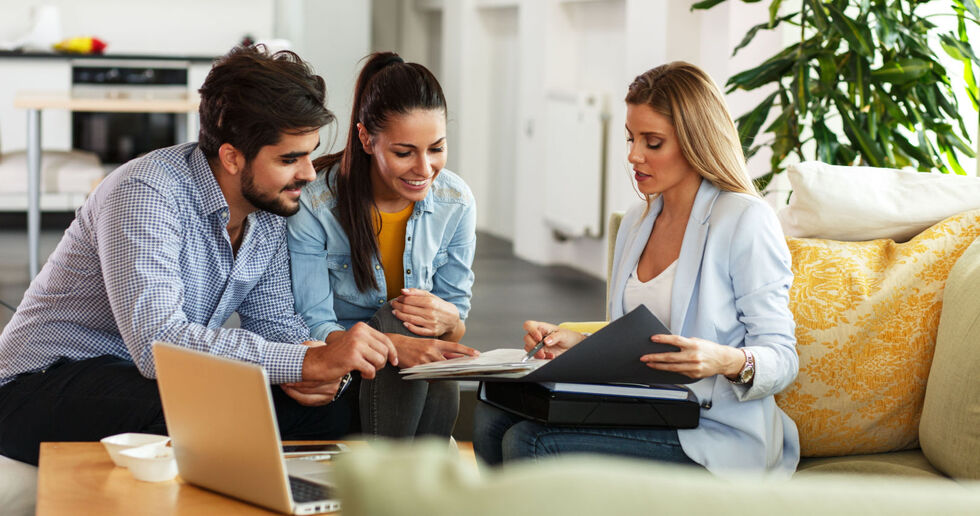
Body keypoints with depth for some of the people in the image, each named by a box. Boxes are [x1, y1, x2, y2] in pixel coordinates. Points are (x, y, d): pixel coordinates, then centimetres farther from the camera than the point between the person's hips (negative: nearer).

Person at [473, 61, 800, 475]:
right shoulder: (636, 223, 17)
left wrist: (729, 361, -31)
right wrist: (576, 343, 4)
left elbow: (782, 358, -10)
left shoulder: (746, 222, -8)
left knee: (528, 443, -24)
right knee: (494, 415, -15)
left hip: (713, 436, -7)